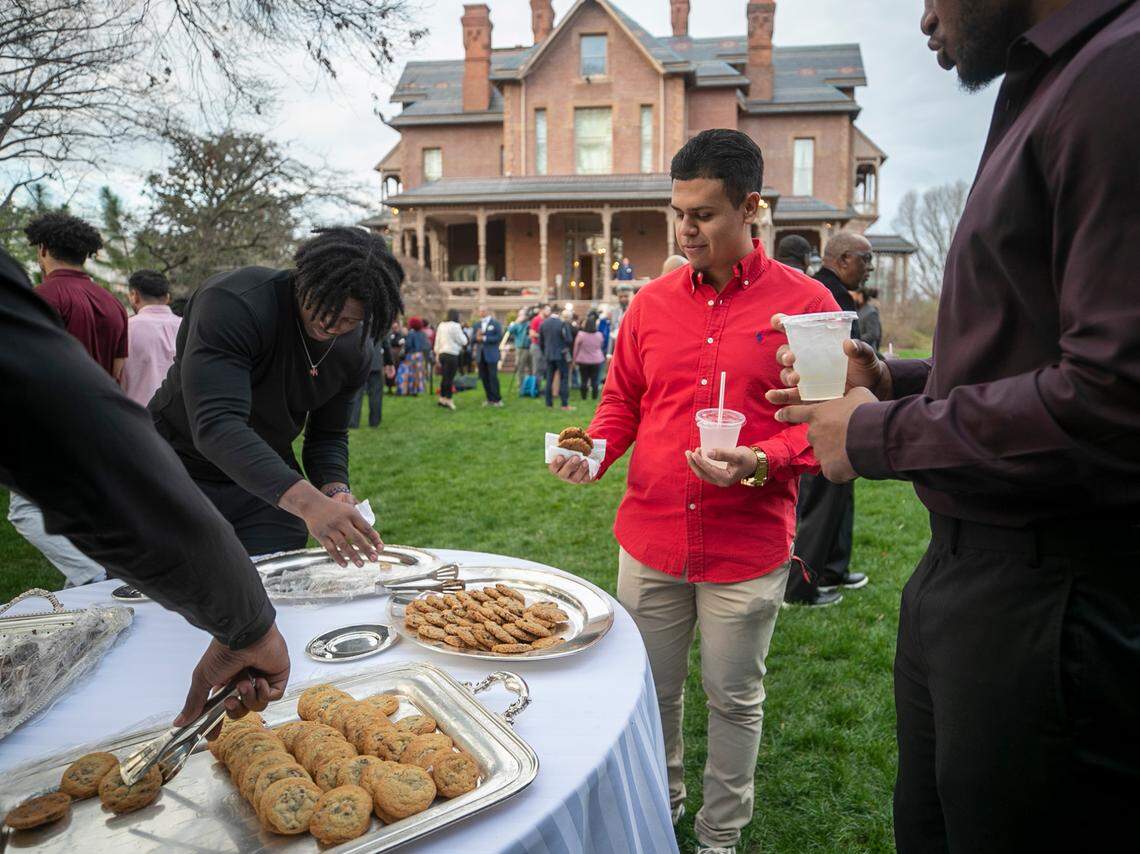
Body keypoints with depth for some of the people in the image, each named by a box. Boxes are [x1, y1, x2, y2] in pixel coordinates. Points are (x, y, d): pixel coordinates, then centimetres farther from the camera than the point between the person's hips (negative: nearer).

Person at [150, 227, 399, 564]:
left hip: (269, 481, 5)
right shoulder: (234, 302, -27)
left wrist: (335, 489, -19)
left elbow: (328, 435, 4)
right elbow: (215, 425, -38)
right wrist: (307, 501, -49)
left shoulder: (353, 351, -6)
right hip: (181, 470, -4)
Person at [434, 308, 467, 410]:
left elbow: (437, 341, 14)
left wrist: (437, 354, 19)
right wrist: (462, 332, 10)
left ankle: (442, 398, 17)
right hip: (452, 355, -7)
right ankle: (448, 400, -1)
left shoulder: (441, 325, 10)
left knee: (444, 377, 13)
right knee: (450, 378, -3)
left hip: (442, 353, 7)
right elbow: (463, 341, -6)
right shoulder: (455, 326, -9)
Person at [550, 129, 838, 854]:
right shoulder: (652, 303, 5)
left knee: (734, 697, 12)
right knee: (651, 690, 17)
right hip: (649, 539, 3)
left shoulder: (804, 303, -5)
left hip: (747, 548, -3)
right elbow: (622, 400, 12)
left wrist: (762, 463, -22)